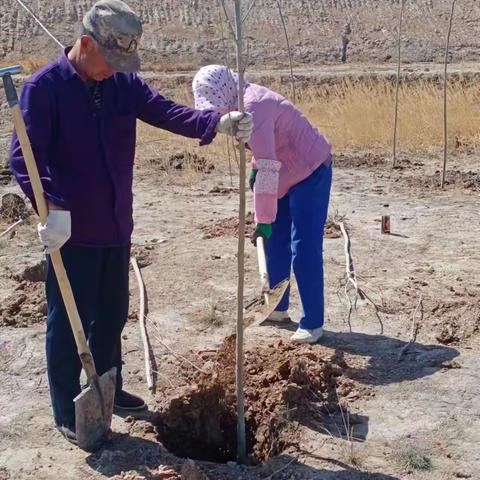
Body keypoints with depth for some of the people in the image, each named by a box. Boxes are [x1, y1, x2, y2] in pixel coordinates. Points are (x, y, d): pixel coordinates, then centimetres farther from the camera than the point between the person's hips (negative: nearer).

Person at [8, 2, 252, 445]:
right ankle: (67, 413, 21)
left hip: (116, 227, 6)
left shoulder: (125, 84, 3)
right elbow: (24, 156, -22)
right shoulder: (44, 87, -14)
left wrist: (218, 123, -29)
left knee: (112, 314, 19)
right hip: (73, 230, -6)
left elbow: (166, 112, -11)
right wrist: (55, 208, -36)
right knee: (68, 323, 6)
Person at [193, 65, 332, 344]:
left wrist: (264, 220, -32)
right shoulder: (242, 100, 1)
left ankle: (313, 323, -2)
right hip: (288, 173, 10)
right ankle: (278, 307, 28)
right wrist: (254, 168, 6)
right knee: (276, 242, 15)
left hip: (311, 172, -10)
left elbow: (268, 170, -34)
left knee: (304, 250, -10)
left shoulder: (253, 109, -29)